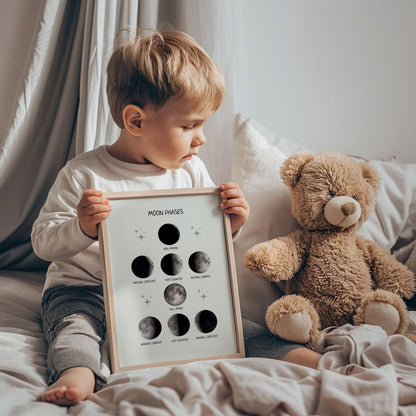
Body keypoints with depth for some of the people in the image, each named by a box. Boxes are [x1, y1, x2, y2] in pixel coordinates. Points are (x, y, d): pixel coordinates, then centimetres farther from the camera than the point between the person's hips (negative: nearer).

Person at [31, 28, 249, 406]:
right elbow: (43, 241, -12)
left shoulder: (191, 171, 1)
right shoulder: (84, 175, -12)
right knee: (74, 323, -30)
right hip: (83, 288, -3)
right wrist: (81, 228, -32)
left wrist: (228, 226, -13)